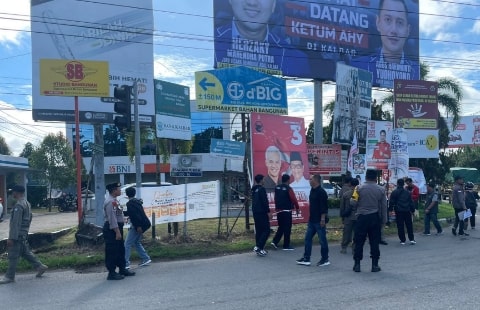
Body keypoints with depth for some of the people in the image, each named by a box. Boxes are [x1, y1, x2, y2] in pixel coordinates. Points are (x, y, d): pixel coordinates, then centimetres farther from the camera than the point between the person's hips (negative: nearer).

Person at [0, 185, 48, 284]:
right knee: (26, 252, 17)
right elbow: (28, 219, 19)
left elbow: (16, 223, -22)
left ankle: (9, 277, 6)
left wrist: (11, 238, -21)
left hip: (18, 235, -10)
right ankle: (40, 266, 19)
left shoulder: (19, 205, -19)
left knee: (13, 256, -1)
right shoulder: (27, 203, 12)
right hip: (24, 234, 10)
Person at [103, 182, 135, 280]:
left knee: (120, 249, 17)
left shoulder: (114, 200, 13)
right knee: (112, 251, -3)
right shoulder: (110, 202, -19)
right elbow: (112, 218, -24)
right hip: (112, 229, -11)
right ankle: (112, 273, 4)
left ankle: (122, 269, 27)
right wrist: (117, 232, -24)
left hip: (117, 228, 11)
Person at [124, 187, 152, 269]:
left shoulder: (130, 203, -15)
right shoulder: (137, 202, 13)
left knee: (127, 244, -3)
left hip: (136, 226, -9)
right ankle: (146, 259, 22)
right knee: (136, 242, 22)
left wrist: (138, 226, -24)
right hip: (143, 225, 9)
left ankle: (126, 263, -4)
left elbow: (135, 215, -23)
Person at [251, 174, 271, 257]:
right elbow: (265, 201, -18)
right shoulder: (262, 189, -13)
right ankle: (259, 247, -15)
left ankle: (259, 248, 13)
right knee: (266, 230, -6)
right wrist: (268, 211, -15)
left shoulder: (253, 190, 14)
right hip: (262, 213, -9)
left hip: (255, 212, 9)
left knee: (258, 230, 12)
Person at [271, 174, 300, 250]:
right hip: (286, 211, -6)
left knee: (281, 227, 17)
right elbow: (293, 199, -16)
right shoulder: (288, 188, -13)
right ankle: (286, 246, 5)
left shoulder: (277, 188, 6)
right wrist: (297, 208, -5)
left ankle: (275, 241, 4)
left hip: (278, 210, 6)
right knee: (287, 228, 2)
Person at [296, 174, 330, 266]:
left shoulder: (321, 192, -16)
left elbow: (324, 207, -20)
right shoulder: (312, 191, 13)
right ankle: (306, 259, 14)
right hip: (312, 220, 10)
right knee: (308, 238, 9)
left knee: (322, 240, 1)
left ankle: (325, 259, 13)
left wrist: (323, 219, -22)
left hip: (319, 221, -10)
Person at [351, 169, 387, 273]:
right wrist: (383, 220, 12)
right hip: (375, 218, 2)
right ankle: (375, 265, 10)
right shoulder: (381, 190, 1)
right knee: (375, 242, 7)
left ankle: (357, 265, 7)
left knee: (359, 242, 5)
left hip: (362, 217, -1)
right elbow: (384, 207, 5)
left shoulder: (359, 188, -6)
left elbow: (354, 203, -5)